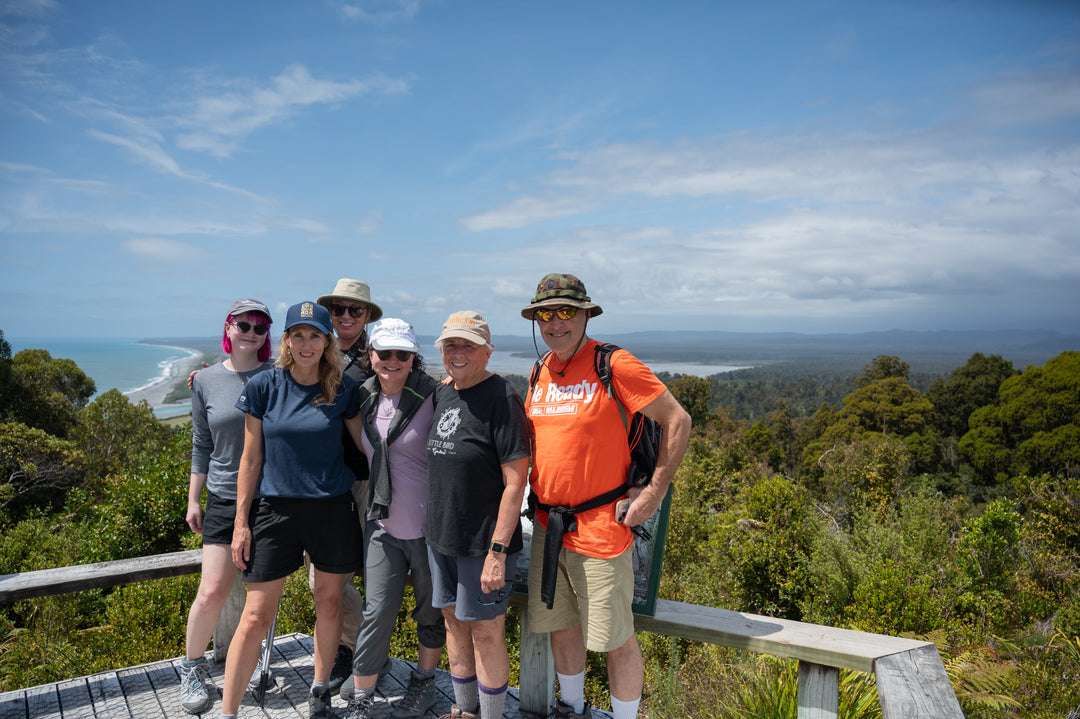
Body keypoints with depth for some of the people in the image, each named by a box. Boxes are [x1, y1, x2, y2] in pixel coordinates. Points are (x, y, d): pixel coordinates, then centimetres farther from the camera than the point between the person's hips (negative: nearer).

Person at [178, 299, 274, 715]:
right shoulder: (207, 382, 3)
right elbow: (202, 446, 9)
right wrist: (193, 500, 10)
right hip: (224, 499, 0)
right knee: (212, 592, -3)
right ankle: (192, 667, 22)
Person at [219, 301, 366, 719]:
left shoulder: (344, 390, -3)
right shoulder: (263, 387, -4)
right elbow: (252, 459, 0)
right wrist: (241, 522, 0)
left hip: (332, 509, 1)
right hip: (275, 508, -1)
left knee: (329, 602, 14)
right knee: (255, 616, 1)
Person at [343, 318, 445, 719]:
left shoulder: (434, 397, -13)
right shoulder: (364, 398, 3)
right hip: (383, 524, 3)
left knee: (432, 611, 14)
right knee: (377, 612, 3)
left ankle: (424, 682, 36)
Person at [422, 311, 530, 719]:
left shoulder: (501, 399, -16)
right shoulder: (442, 394, 7)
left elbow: (515, 480, -19)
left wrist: (497, 551, -21)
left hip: (484, 543, -7)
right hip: (440, 536, 8)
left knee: (486, 632, 4)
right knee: (454, 621, 18)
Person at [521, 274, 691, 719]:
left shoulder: (614, 365, -13)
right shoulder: (540, 373, 7)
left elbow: (677, 420, -11)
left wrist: (655, 491, -11)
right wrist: (538, 495, 14)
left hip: (600, 529, -6)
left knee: (616, 639, 4)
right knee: (560, 625, 19)